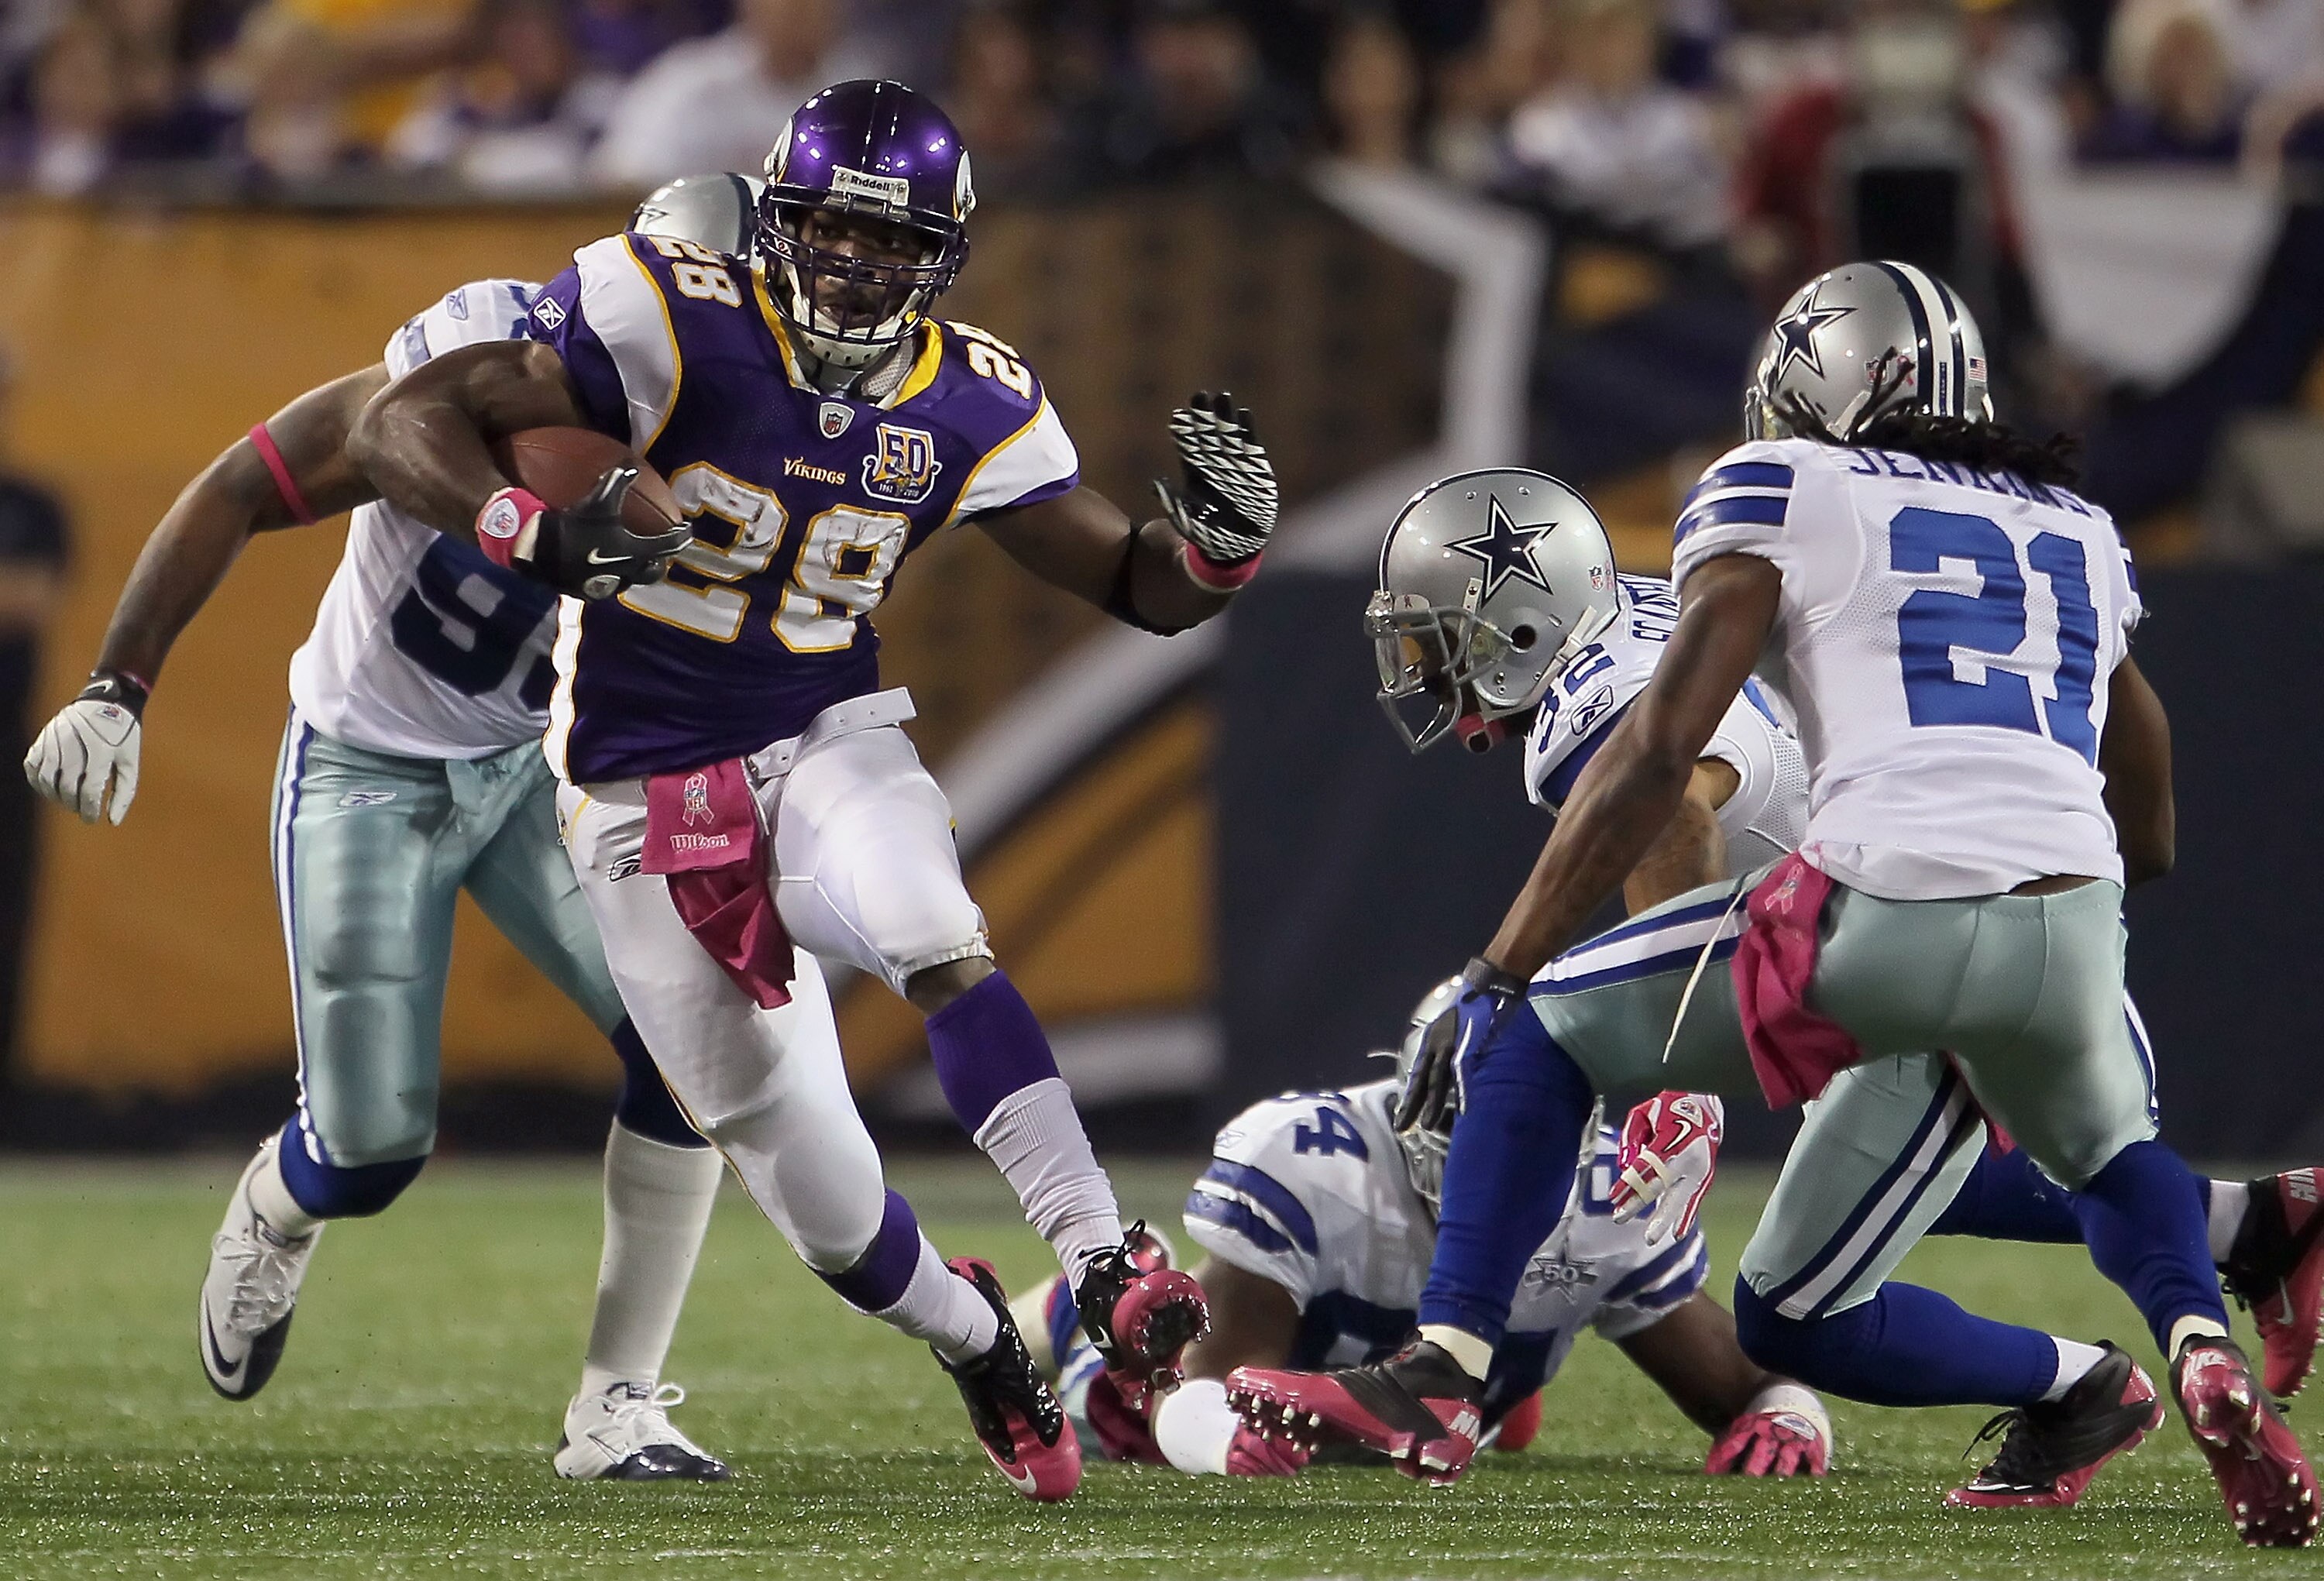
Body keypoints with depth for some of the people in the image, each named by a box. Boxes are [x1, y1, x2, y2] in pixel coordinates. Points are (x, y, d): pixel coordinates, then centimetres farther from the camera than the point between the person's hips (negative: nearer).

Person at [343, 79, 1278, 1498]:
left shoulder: (968, 406, -5)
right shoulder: (680, 320, -18)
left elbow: (1137, 585, 3)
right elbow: (405, 423, -21)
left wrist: (1218, 539, -21)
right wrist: (539, 535, -39)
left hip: (829, 742, 1)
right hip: (643, 786, -1)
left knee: (942, 942, -31)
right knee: (761, 1126, 4)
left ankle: (1108, 1276, -36)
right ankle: (971, 1339, 28)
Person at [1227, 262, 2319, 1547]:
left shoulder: (1781, 490, 13)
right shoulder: (2081, 536, 28)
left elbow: (1658, 753, 4)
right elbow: (2149, 835, 35)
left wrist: (1500, 973, 9)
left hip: (1887, 917, -4)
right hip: (2074, 937, 4)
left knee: (1542, 1033, 17)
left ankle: (1434, 1382, 4)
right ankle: (2201, 1351, 4)